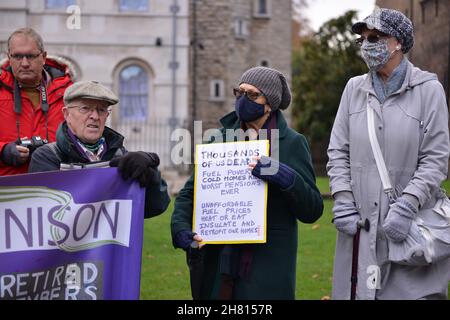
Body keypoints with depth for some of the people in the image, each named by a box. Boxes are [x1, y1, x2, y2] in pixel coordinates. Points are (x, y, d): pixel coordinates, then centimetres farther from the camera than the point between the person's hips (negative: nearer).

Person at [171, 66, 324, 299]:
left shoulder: (292, 143, 0)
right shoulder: (220, 139, 10)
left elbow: (313, 210, -3)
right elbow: (190, 192, 6)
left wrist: (285, 177, -20)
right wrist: (182, 230, -12)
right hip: (218, 261, 3)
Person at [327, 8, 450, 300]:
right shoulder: (354, 89, 11)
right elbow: (338, 151, 11)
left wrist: (407, 206, -16)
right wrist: (343, 201, -2)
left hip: (412, 226, -3)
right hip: (360, 223, 4)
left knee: (415, 291, -5)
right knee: (361, 290, 4)